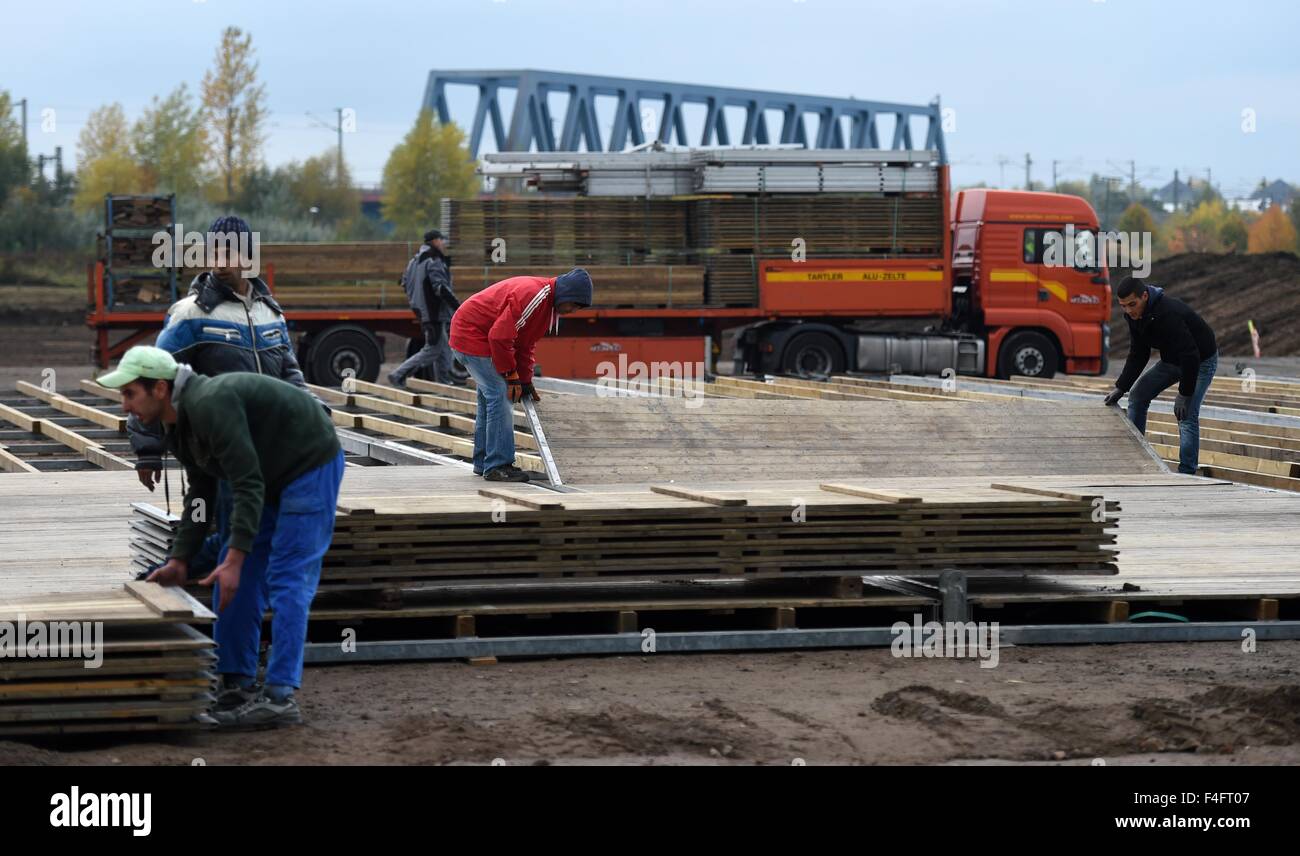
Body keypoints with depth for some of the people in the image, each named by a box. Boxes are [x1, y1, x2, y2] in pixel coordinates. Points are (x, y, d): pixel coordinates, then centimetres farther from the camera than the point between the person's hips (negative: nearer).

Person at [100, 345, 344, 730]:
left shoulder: (210, 405, -29)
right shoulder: (177, 425, 2)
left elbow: (248, 486, -31)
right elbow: (199, 494, 11)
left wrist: (234, 560, -32)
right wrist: (179, 561, 6)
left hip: (310, 466, -10)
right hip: (273, 477, 10)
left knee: (287, 580, -13)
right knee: (235, 578, 7)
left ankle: (280, 697, -15)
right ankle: (237, 684, 11)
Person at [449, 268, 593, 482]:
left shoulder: (548, 303, 6)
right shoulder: (532, 296, -27)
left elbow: (526, 344, 15)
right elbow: (500, 336, -28)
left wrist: (525, 380, 8)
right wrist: (512, 376, -18)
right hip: (471, 335, -11)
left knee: (489, 397, 16)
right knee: (500, 396, -14)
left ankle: (483, 463, 24)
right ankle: (498, 466, -13)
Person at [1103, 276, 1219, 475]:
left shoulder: (1168, 313, -37)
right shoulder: (1134, 315, -9)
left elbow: (1190, 356, -36)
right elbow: (1138, 355, 1)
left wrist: (1184, 394, -32)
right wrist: (1120, 387, -5)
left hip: (1201, 360, -9)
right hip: (1172, 359, 9)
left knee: (1187, 413, -21)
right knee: (1138, 394, 7)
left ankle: (1187, 472, -18)